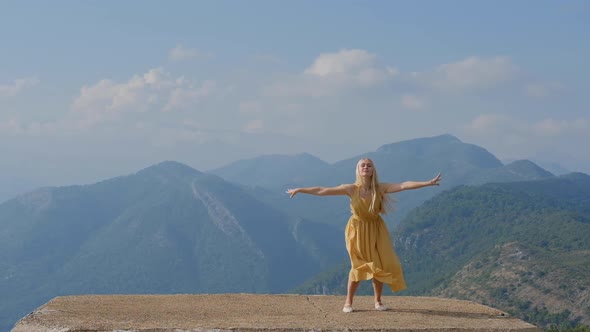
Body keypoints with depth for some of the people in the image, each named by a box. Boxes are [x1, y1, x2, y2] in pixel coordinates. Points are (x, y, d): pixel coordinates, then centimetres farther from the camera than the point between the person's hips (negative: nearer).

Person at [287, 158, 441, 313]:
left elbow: (403, 185, -23)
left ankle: (378, 301, 16)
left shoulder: (380, 188, -13)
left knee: (379, 265, -1)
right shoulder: (351, 189, -14)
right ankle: (348, 302, 7)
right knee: (359, 265, -4)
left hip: (375, 230, 2)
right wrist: (299, 190, -12)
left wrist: (428, 183, -32)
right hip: (357, 230, -2)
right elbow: (322, 191, -12)